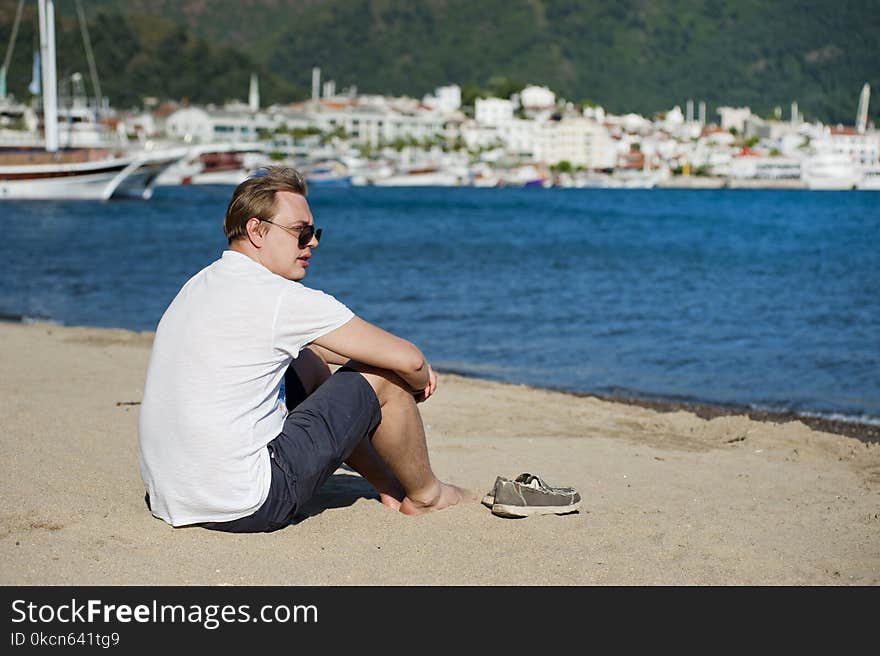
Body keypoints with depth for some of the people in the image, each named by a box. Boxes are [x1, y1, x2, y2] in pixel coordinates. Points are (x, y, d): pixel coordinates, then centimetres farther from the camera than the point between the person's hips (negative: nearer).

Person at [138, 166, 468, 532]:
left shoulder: (202, 285, 13)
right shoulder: (281, 298, -14)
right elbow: (407, 359, -10)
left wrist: (411, 367, 21)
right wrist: (419, 382, 14)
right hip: (245, 510, -9)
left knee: (309, 364, 25)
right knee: (380, 375, 2)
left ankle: (388, 485, 36)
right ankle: (424, 494, 25)